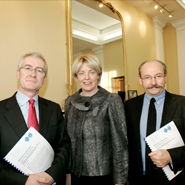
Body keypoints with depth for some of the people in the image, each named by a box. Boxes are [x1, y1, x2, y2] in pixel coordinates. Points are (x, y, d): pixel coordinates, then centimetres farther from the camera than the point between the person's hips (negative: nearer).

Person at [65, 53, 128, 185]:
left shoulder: (112, 100, -11)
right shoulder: (70, 102, 1)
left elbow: (120, 143, -11)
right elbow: (67, 138, 8)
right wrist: (66, 171, 8)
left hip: (104, 174, -3)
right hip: (76, 174, 4)